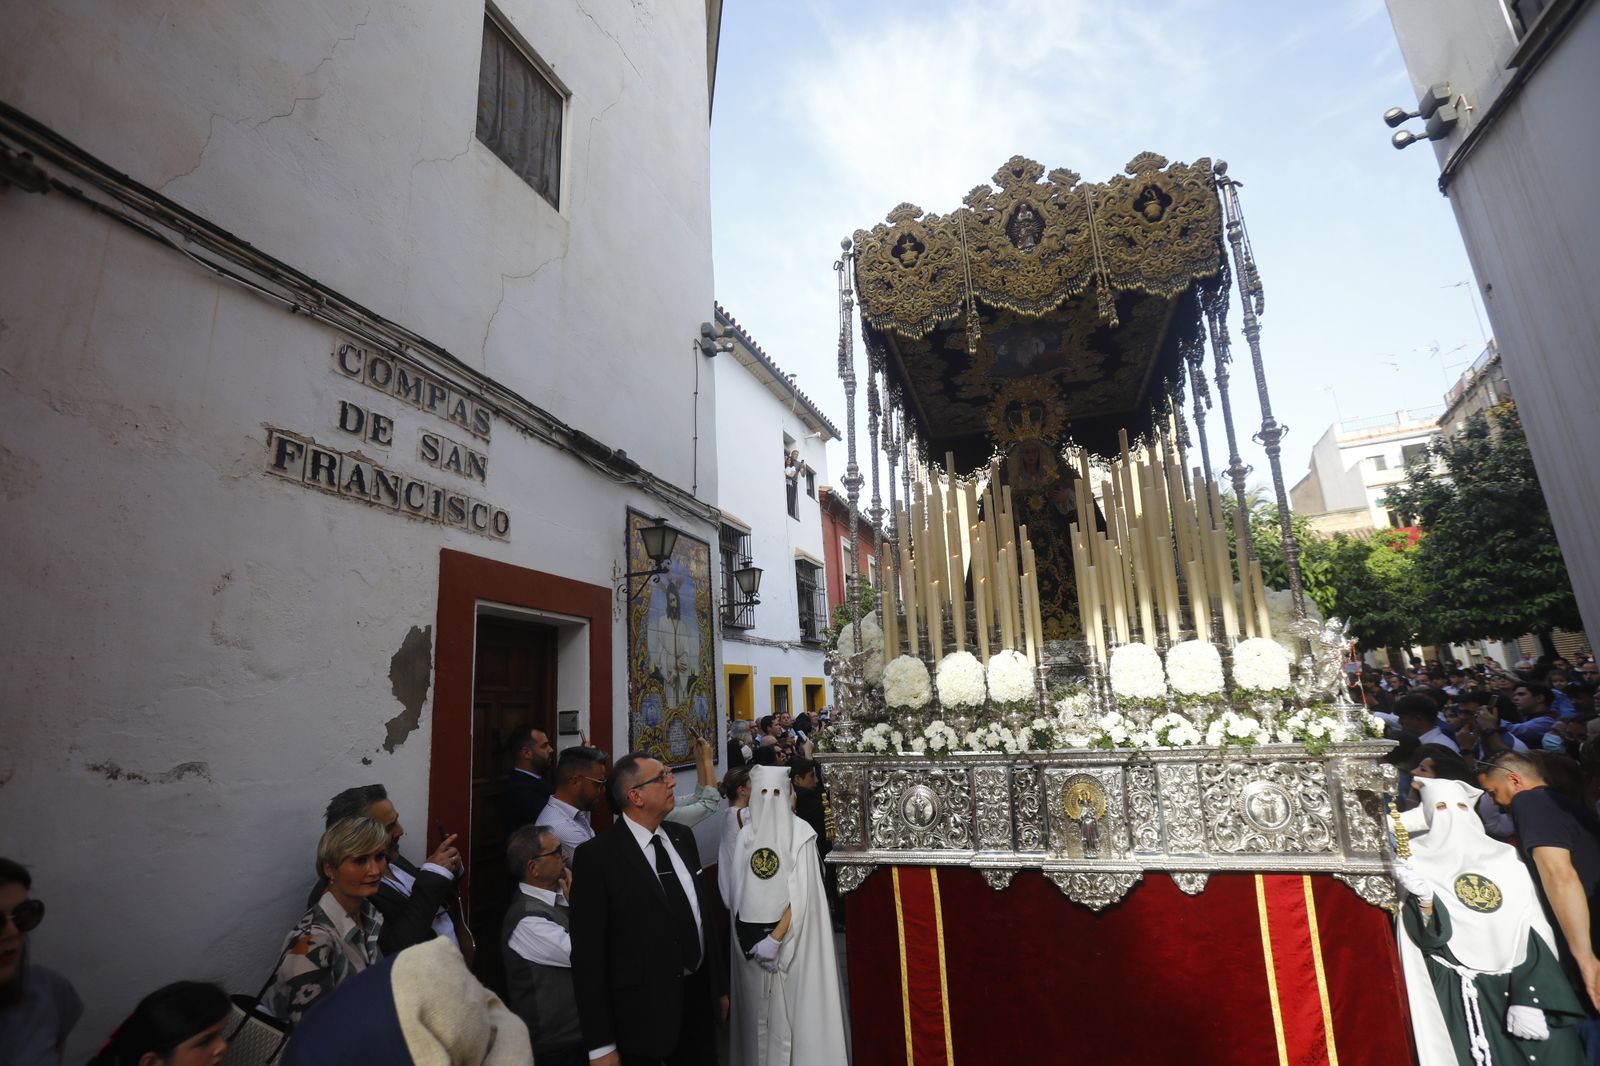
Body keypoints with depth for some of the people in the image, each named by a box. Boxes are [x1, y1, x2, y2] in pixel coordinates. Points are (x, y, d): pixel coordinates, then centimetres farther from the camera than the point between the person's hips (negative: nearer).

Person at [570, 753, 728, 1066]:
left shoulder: (682, 837, 2)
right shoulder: (597, 856, -18)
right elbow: (588, 954, -14)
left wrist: (720, 984, 13)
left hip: (699, 997, 6)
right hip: (643, 1014, -5)